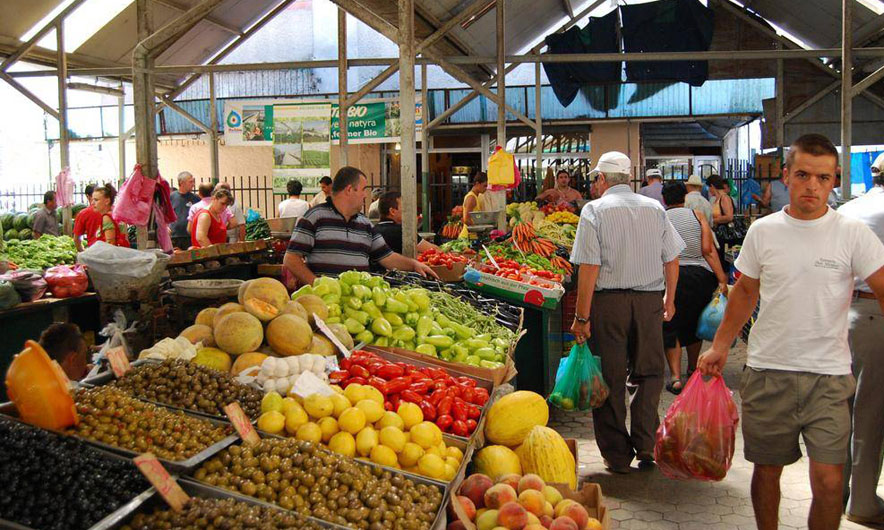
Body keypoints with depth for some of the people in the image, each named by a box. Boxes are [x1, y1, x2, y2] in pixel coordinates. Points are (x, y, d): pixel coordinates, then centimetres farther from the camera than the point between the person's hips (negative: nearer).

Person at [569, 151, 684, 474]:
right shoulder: (655, 208, 8)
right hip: (649, 301, 3)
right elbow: (672, 260, 10)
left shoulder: (595, 210, -5)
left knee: (611, 380, 6)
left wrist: (582, 317, -9)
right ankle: (645, 444, 12)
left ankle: (617, 456, 13)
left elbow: (589, 268, -11)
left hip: (608, 301, -3)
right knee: (648, 374, 16)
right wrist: (669, 299, 24)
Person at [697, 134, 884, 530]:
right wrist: (719, 346, 12)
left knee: (828, 481, -8)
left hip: (828, 376, -2)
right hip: (767, 370, 2)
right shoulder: (762, 231, 2)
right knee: (766, 469, 14)